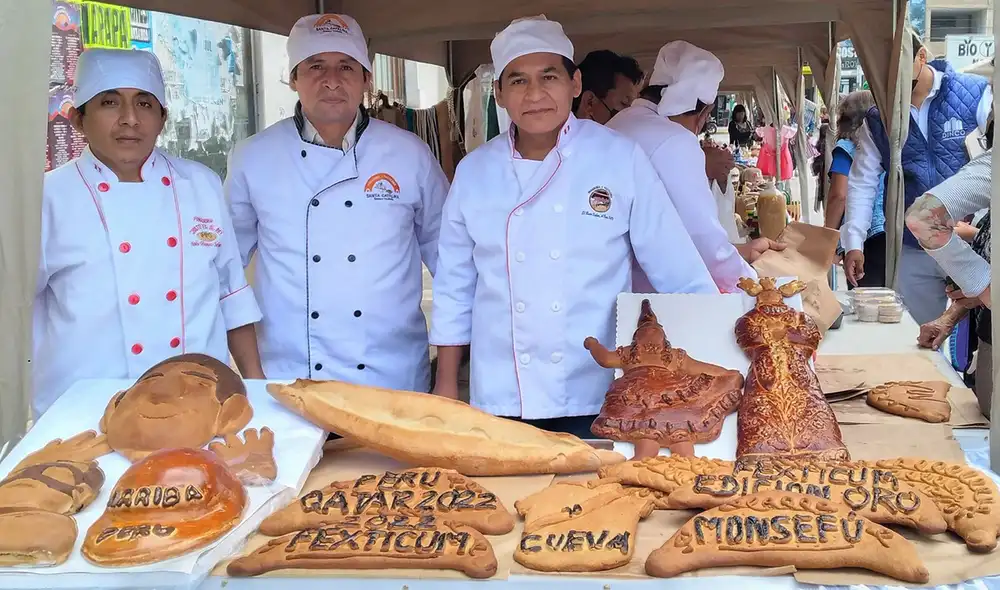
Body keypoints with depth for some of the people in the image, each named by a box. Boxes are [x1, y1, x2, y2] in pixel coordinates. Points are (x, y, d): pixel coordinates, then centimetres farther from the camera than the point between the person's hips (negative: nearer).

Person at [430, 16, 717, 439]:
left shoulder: (620, 159, -5)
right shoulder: (474, 171, 2)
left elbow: (680, 274, -3)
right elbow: (454, 287, 9)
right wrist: (446, 386, 9)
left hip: (596, 403, -2)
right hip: (499, 404, 2)